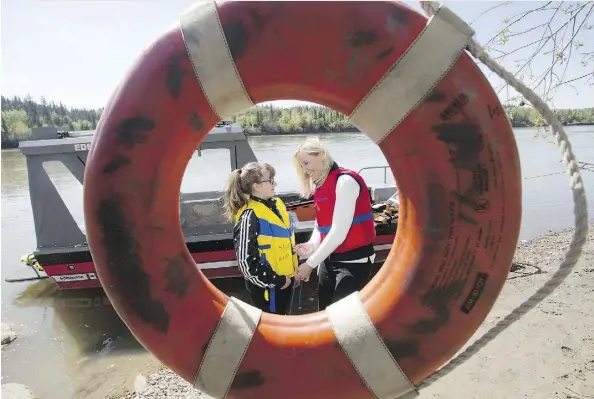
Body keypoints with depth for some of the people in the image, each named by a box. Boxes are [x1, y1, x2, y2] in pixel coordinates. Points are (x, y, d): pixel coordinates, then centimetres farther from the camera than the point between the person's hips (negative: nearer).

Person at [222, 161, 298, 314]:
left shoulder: (277, 204, 2)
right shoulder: (249, 217, -23)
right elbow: (246, 261, -25)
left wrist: (294, 269, 14)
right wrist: (275, 280, -18)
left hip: (285, 279, 8)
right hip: (266, 286, -7)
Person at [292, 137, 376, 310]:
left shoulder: (345, 181, -17)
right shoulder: (320, 185, 8)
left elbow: (339, 231, -22)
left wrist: (310, 264, -18)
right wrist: (312, 245, -10)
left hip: (353, 261, -7)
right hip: (329, 260, 8)